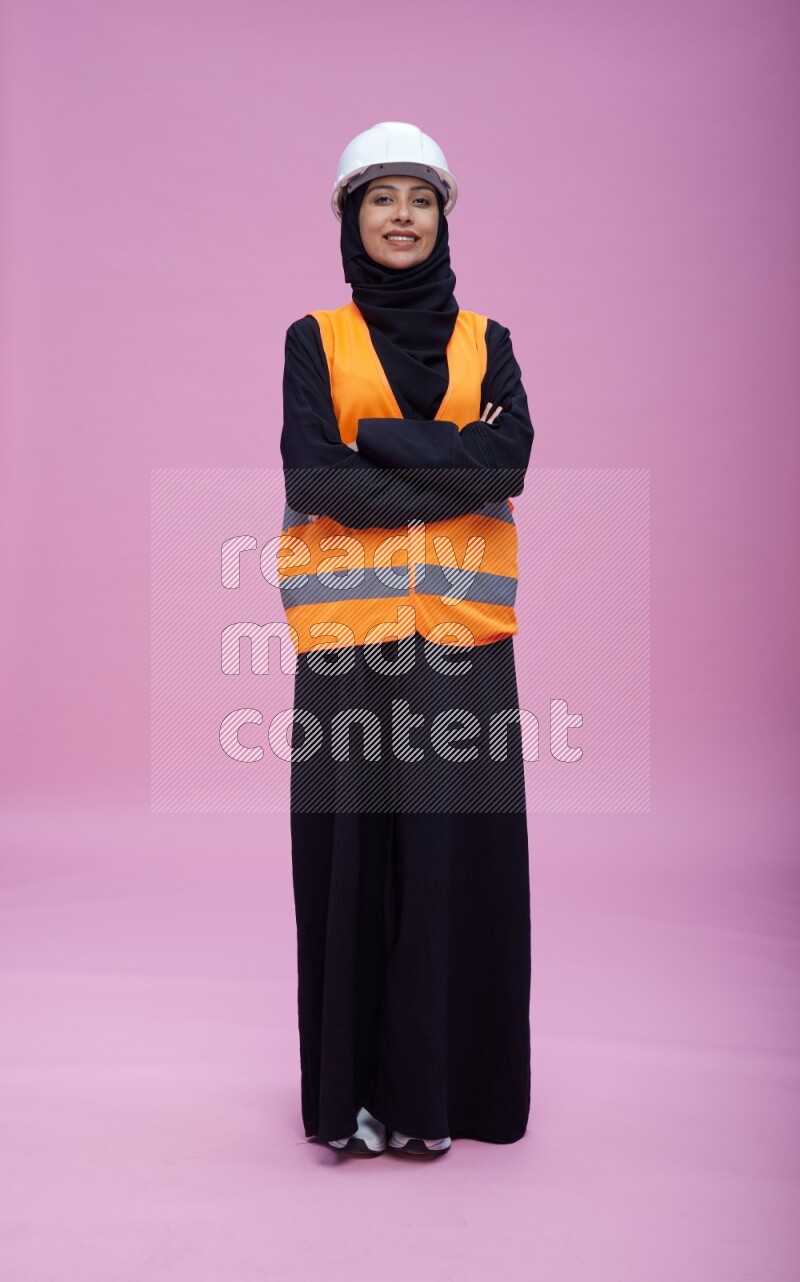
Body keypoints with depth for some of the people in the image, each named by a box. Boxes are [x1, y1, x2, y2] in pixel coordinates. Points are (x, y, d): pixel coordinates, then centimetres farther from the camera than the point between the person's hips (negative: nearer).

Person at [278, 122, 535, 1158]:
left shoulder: (486, 343, 15)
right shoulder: (315, 339, 9)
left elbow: (513, 456, -4)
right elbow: (312, 478, -7)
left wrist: (381, 440, -9)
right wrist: (458, 469, -7)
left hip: (460, 631, 2)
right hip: (349, 630, -1)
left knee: (455, 847, 1)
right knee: (352, 845, 1)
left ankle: (436, 1084, 17)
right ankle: (351, 1088, 16)